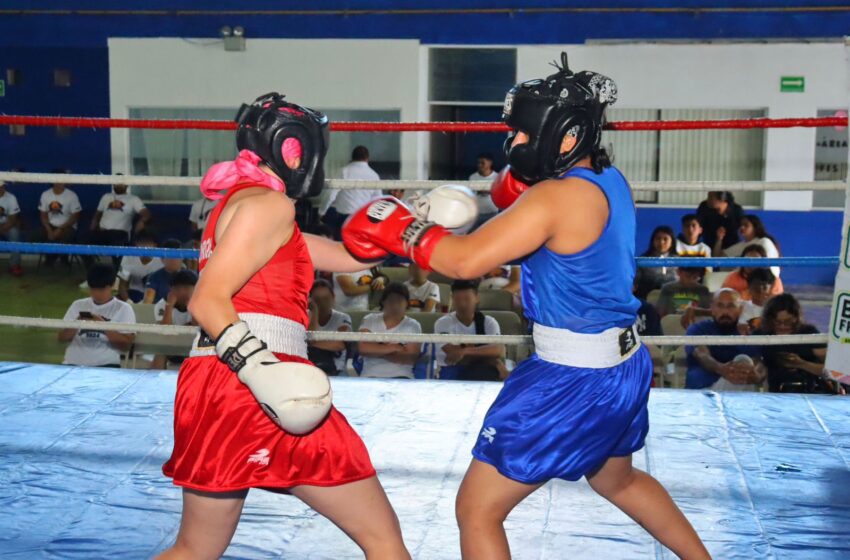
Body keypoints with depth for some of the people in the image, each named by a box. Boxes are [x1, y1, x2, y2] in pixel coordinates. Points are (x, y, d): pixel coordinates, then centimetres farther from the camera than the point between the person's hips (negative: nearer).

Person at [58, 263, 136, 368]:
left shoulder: (123, 308, 6)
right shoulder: (78, 305, 16)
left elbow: (126, 345, -2)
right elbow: (62, 338, 13)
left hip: (106, 365, -3)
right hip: (73, 363, 3)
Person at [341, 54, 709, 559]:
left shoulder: (557, 197, -22)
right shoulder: (608, 181, 5)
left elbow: (466, 260, -27)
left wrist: (399, 227, -13)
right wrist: (517, 186, 0)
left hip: (573, 381, -9)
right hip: (622, 366, 10)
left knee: (477, 511, 3)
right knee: (618, 480, 36)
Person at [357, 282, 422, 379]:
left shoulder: (413, 326, 8)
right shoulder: (369, 320, 11)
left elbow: (411, 358, -5)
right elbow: (363, 348, -5)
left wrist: (376, 351, -7)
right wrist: (394, 348, -6)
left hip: (400, 377, 0)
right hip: (371, 376, 1)